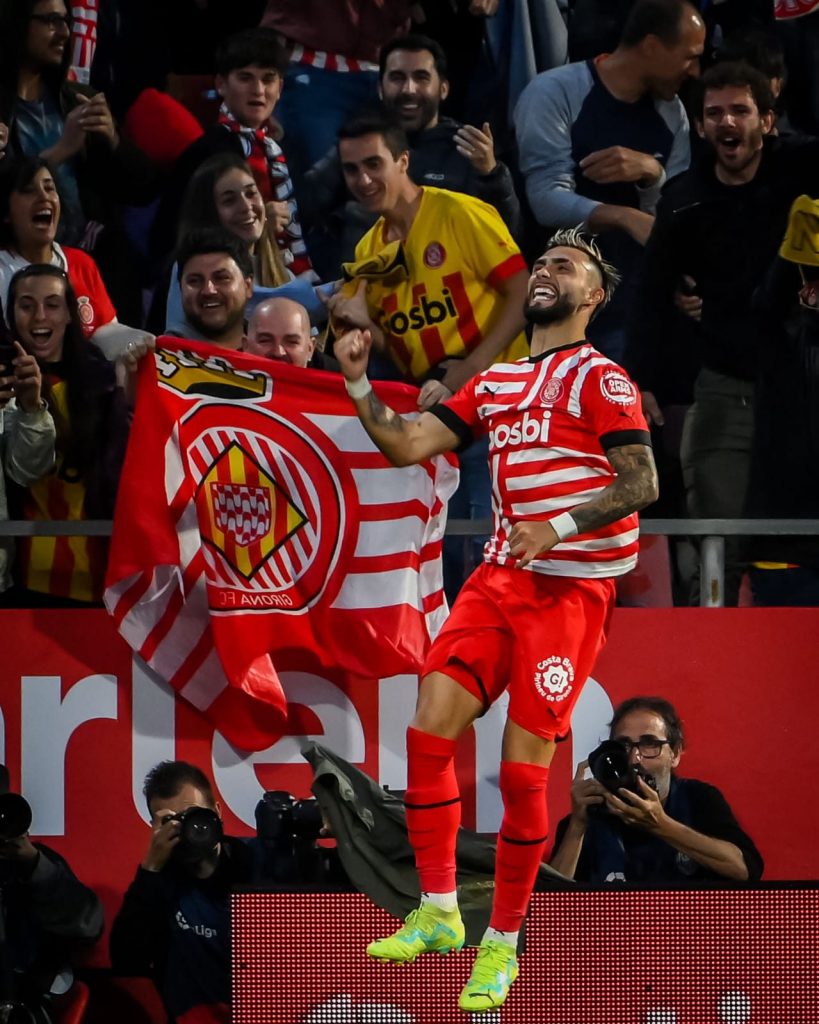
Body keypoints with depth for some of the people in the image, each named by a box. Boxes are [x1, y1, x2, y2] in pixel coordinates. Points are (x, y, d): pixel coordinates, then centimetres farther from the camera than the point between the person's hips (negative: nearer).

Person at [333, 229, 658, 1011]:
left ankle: (502, 943, 6)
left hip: (571, 589, -6)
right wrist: (358, 384, 1)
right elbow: (405, 446, 14)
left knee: (522, 770, -6)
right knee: (430, 729, -5)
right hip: (499, 579, 6)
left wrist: (559, 527, -22)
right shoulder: (494, 384, 16)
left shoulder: (600, 379, -4)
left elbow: (642, 482, -12)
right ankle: (438, 912, 6)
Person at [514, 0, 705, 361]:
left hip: (631, 308, 5)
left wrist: (651, 174, -18)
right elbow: (547, 200, -21)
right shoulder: (554, 92, -11)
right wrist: (626, 217, -35)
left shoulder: (671, 113, 7)